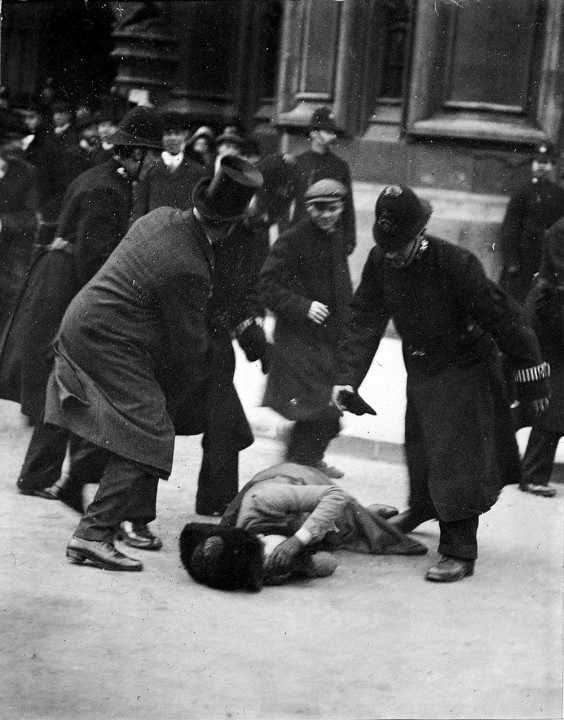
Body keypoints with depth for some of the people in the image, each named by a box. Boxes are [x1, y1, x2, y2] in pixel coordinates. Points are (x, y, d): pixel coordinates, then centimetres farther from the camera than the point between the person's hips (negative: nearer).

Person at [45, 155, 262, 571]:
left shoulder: (163, 218, 2)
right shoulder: (187, 269, -24)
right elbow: (188, 345, -13)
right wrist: (200, 377, 7)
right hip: (108, 345, -10)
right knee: (147, 437, -12)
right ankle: (94, 534, -17)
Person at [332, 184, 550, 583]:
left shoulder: (456, 264, -28)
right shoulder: (380, 262, -12)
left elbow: (505, 319, -22)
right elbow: (365, 323, -7)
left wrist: (532, 379, -16)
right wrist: (347, 378, -17)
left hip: (467, 370, -6)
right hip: (421, 371, 6)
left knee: (456, 458, -11)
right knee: (420, 449, 21)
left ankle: (460, 552, -3)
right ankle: (422, 509, 50)